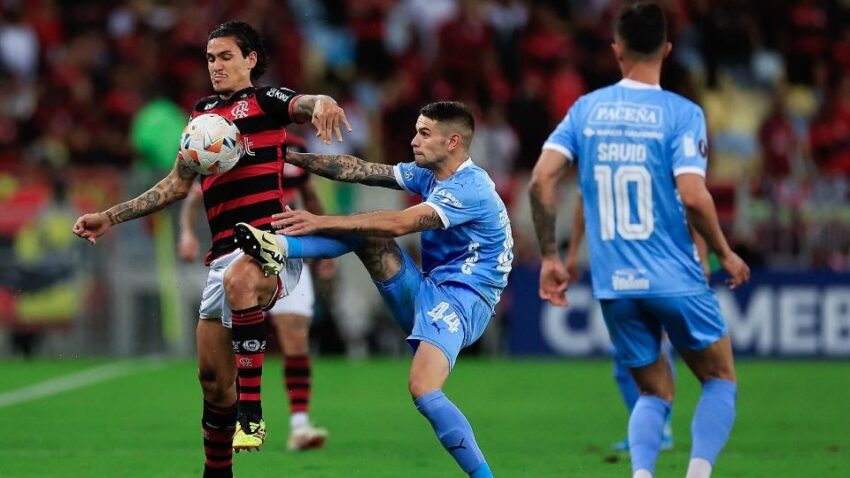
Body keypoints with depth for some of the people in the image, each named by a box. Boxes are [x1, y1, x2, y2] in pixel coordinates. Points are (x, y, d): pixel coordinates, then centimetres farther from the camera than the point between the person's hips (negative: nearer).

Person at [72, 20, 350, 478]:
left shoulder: (266, 100, 4)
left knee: (238, 280, -40)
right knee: (212, 375, 7)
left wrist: (321, 104, -43)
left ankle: (251, 412, -38)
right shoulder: (204, 113, 21)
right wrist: (109, 217, 25)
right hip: (224, 255, 7)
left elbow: (304, 105, -18)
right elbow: (179, 183, 28)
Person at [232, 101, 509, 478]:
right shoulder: (430, 175, 10)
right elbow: (359, 170, 9)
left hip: (462, 299, -9)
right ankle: (278, 246, -24)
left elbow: (399, 224, -25)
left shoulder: (471, 188, -18)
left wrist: (321, 222, -25)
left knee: (423, 390, -31)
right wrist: (291, 157, 2)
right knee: (364, 232, -3)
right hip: (426, 291, 9)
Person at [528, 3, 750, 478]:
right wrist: (726, 254, -1)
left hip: (614, 284, 4)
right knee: (720, 380, 15)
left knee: (654, 394, 17)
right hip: (675, 279, -3)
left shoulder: (587, 109, 5)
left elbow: (542, 179, -3)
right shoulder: (682, 113, -8)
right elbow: (693, 197, -17)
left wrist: (550, 257, 7)